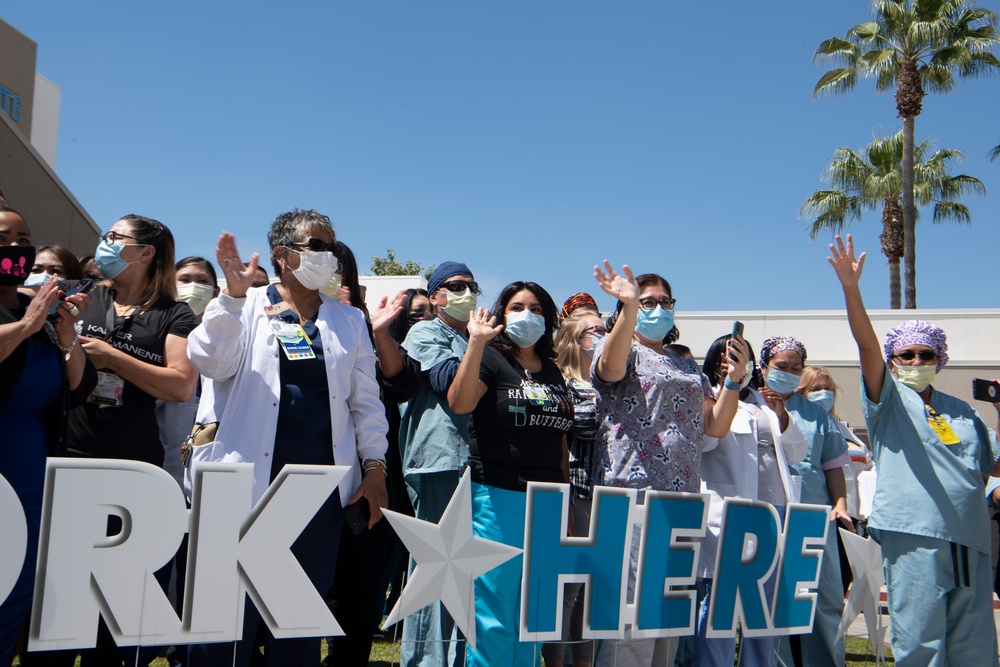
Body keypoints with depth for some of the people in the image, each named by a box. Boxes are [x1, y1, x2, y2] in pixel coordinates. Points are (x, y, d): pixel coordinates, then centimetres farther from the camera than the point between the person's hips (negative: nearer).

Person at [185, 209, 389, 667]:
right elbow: (210, 363, -11)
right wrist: (234, 295, -18)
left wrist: (375, 465, 5)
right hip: (252, 478, -3)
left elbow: (365, 400, 12)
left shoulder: (349, 321, 13)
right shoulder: (245, 309, 4)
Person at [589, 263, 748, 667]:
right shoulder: (620, 348, 5)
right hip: (634, 492, -6)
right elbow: (611, 367, -21)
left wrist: (735, 378, 4)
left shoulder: (690, 368, 24)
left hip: (683, 497, 7)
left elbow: (716, 426, 17)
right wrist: (629, 307, -34)